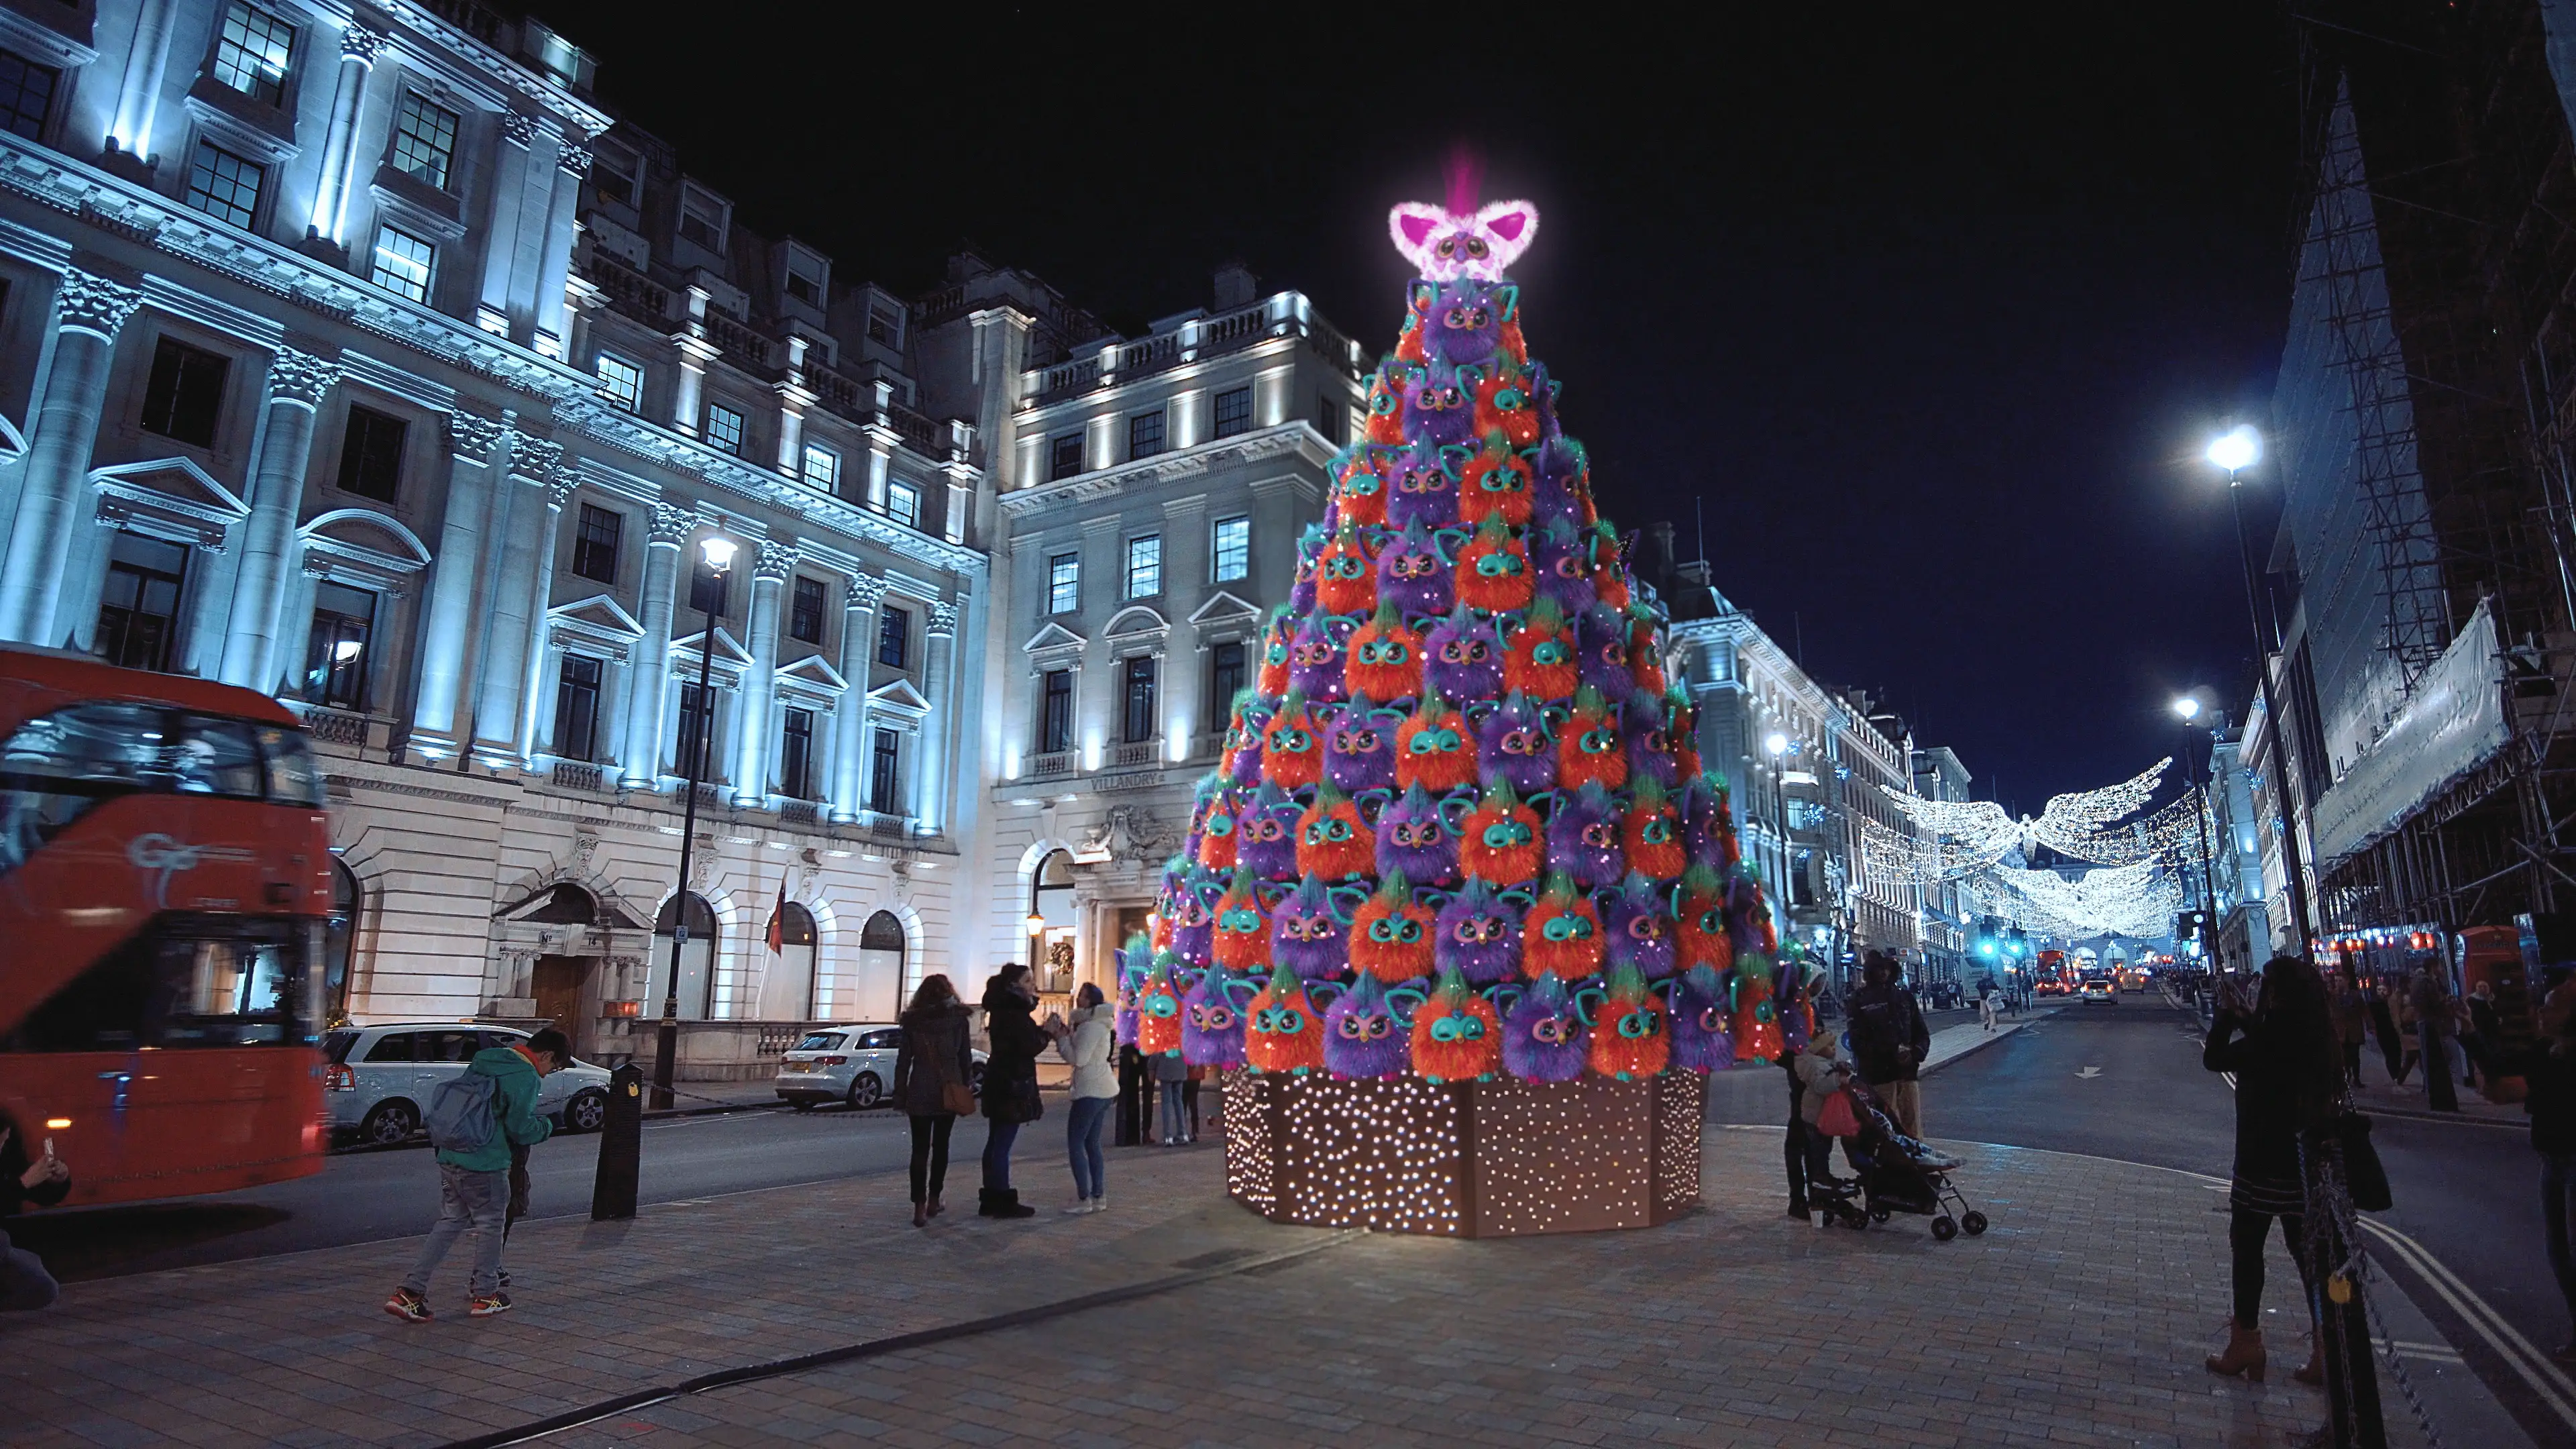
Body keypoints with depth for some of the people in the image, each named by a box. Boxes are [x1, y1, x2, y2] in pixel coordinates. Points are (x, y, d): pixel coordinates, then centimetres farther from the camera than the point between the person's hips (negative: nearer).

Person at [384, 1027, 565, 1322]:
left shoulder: (484, 1059, 12)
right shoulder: (526, 1077, -15)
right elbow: (520, 1128, -14)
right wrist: (547, 1127, 5)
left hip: (450, 1157, 8)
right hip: (485, 1164, -8)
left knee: (450, 1222, 16)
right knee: (490, 1225, 8)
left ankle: (410, 1291, 10)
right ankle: (485, 1295, 19)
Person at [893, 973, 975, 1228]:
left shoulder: (912, 1021, 0)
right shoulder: (958, 1018, -2)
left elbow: (903, 1061, 1)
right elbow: (965, 1057, 0)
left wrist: (900, 1095, 5)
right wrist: (966, 1085, 8)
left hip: (920, 1092, 0)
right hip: (949, 1091, 0)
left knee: (920, 1149, 1)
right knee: (940, 1145, 14)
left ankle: (920, 1206, -8)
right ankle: (933, 1201, 19)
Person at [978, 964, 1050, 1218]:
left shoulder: (1004, 1009, 14)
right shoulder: (1013, 1013, -17)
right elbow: (1030, 1047, -20)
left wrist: (1043, 1029, 4)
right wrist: (1047, 1031, -5)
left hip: (999, 1083, 10)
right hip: (1012, 1085, -10)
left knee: (996, 1142, 13)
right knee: (1002, 1144, -5)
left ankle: (991, 1200, 20)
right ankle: (1003, 1202, 0)